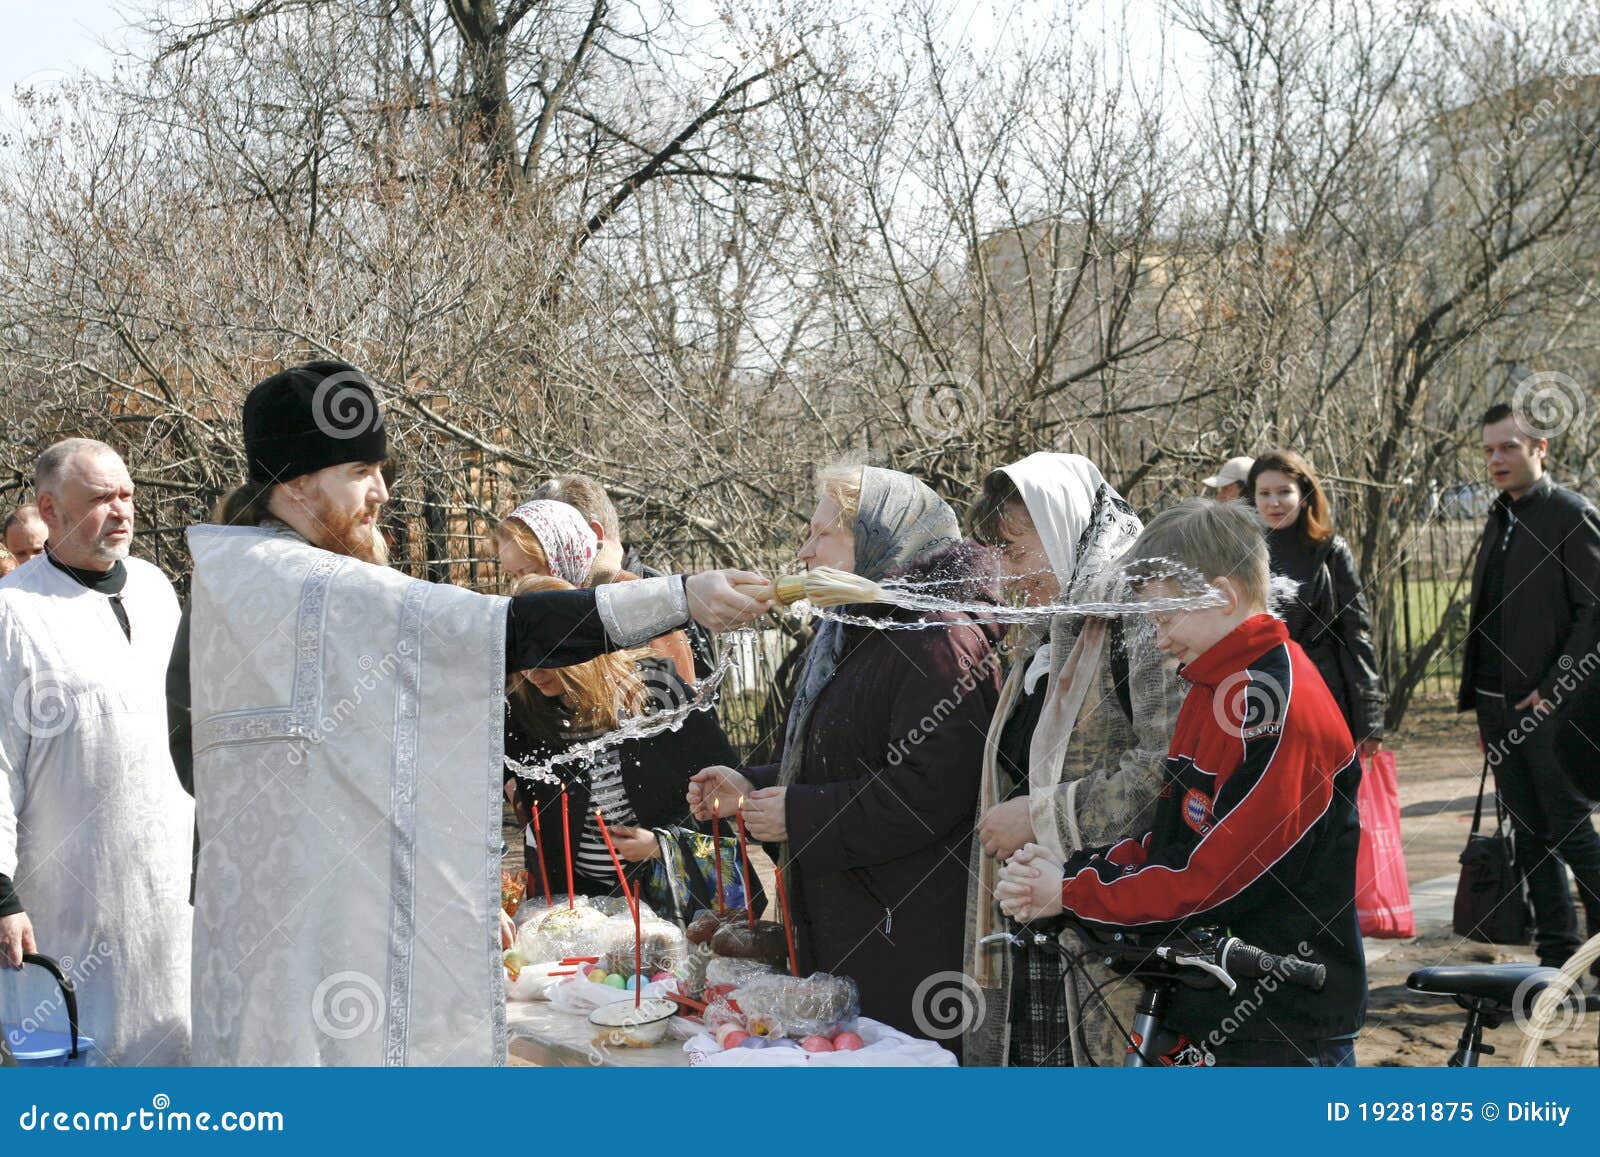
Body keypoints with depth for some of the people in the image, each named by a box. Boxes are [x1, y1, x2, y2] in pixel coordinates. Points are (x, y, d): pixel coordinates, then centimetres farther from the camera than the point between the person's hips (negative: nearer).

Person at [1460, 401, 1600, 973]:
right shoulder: (1501, 519, 16)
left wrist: (1553, 689, -17)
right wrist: (1480, 706, 14)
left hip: (1553, 708, -7)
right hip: (1501, 706, 7)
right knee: (1530, 837, 10)